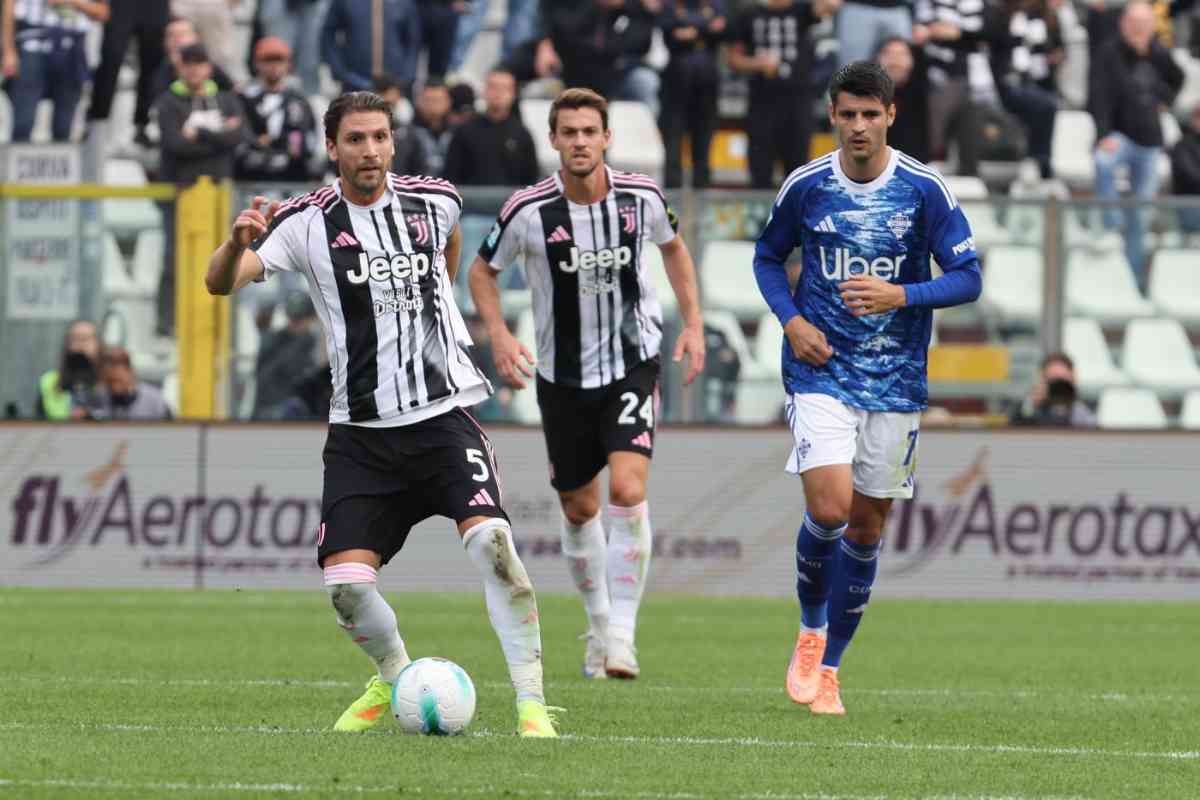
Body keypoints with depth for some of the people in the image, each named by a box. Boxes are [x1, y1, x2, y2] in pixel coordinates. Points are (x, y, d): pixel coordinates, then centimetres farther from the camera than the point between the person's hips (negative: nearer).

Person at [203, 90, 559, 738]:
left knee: (491, 540, -22)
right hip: (360, 433, 0)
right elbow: (220, 283, -18)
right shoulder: (308, 222, -6)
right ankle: (393, 680, 22)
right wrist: (239, 242, -39)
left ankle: (531, 704, -16)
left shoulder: (433, 201, 2)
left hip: (443, 414, 0)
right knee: (345, 581, -10)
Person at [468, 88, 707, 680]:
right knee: (580, 510, 11)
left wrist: (693, 324, 6)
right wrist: (499, 335, -12)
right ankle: (599, 624, 34)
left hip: (633, 366, -1)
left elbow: (673, 247, 13)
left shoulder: (641, 198, -10)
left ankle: (621, 637, -16)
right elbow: (482, 270, 3)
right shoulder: (528, 210, -14)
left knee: (627, 490, -20)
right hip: (562, 377, 1)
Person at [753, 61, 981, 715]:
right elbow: (767, 257, 14)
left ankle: (828, 668, 20)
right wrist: (791, 320, -3)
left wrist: (900, 297, -19)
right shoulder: (805, 187, -1)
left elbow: (967, 278, -3)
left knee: (866, 527, 6)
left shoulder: (926, 190, -5)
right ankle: (810, 632, 9)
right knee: (829, 508, -18)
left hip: (896, 384, 1)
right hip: (820, 372, -1)